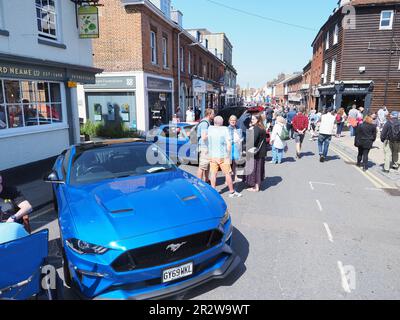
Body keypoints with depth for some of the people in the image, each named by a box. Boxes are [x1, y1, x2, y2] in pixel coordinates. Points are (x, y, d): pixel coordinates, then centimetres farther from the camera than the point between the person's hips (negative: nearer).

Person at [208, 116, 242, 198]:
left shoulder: (210, 129, -1)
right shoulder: (225, 129, -7)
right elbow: (229, 144, -11)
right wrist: (228, 155, -4)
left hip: (212, 155, 3)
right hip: (223, 156, -2)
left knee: (213, 174, 8)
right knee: (227, 174, 5)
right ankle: (232, 192, 13)